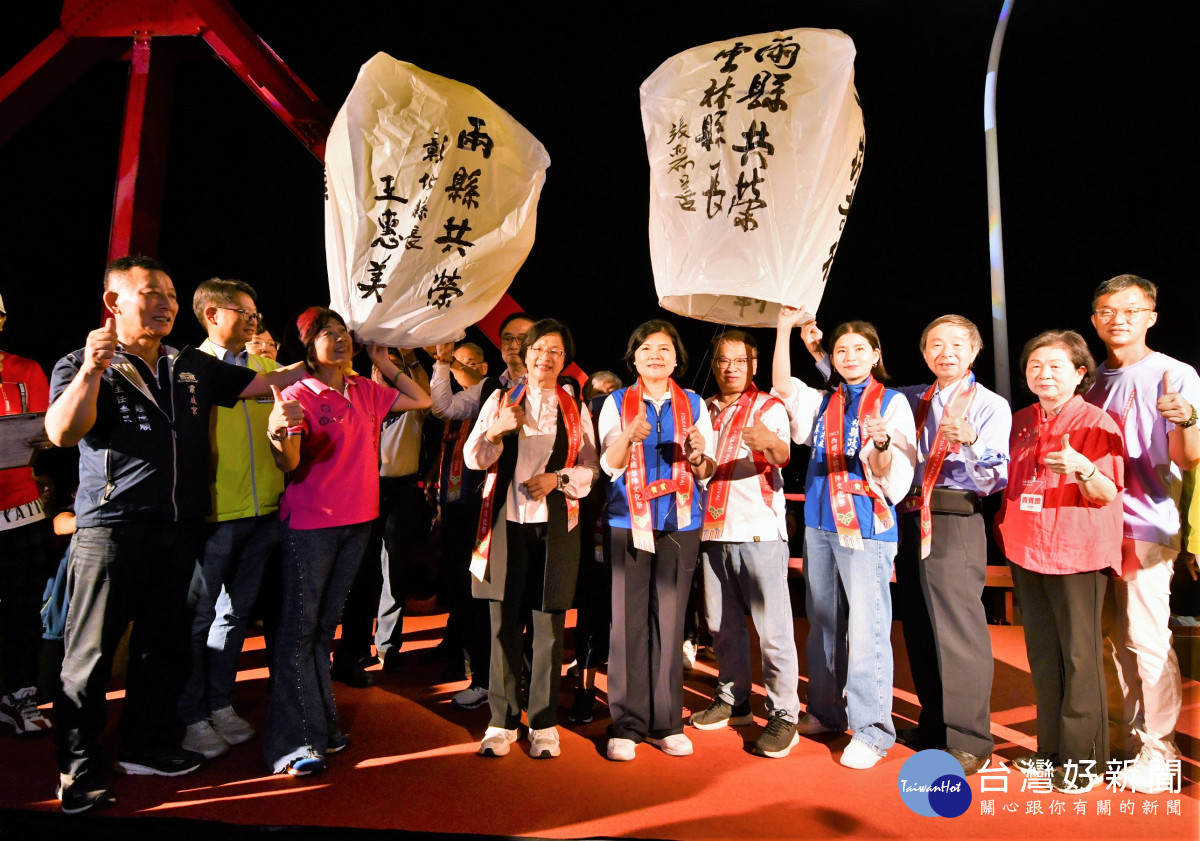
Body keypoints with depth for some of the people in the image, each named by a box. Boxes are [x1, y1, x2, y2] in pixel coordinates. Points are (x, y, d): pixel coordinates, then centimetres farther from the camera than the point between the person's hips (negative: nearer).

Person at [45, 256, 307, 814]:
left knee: (163, 643, 15)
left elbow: (264, 383, 13)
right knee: (90, 652, 2)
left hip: (179, 528, 5)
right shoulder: (83, 365, -1)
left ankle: (146, 745, 30)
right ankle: (78, 771, 16)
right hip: (112, 526, -5)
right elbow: (62, 433, -16)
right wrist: (92, 370, -27)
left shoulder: (193, 368, 13)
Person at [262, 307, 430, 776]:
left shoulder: (365, 391, 8)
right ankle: (294, 741, 6)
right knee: (300, 626, -1)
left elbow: (422, 401, 17)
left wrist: (384, 366, 13)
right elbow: (290, 466, -13)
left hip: (357, 520, 6)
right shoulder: (299, 394, -8)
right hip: (311, 523, -6)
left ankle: (320, 723, 25)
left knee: (326, 624, 14)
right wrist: (278, 431, -33)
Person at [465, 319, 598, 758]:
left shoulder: (576, 408, 12)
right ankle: (502, 721, 18)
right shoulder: (500, 400, 11)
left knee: (549, 626, 3)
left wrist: (558, 478, -11)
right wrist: (497, 431, -14)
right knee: (504, 624, 3)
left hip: (555, 524, 0)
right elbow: (473, 459, 5)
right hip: (507, 521, 0)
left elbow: (592, 467, 7)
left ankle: (544, 724, 18)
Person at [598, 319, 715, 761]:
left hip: (680, 524, 1)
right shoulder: (617, 403, 7)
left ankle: (667, 722, 16)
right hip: (628, 522, -1)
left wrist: (699, 454, -14)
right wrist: (630, 436, -22)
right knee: (628, 621, -2)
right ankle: (626, 725, 10)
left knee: (670, 620, 3)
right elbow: (609, 466, -3)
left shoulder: (693, 405, 10)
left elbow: (707, 474, 9)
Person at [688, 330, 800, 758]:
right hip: (713, 529, 6)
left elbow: (782, 456, -20)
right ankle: (733, 700, 29)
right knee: (721, 623, 13)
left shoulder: (769, 407, -1)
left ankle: (783, 715, 9)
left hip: (758, 529, -5)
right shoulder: (704, 410, 15)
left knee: (772, 626, -3)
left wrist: (770, 443, -41)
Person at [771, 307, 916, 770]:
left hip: (868, 526, -5)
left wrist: (881, 443, -26)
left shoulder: (892, 402, 1)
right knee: (823, 622, 13)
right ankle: (826, 710, 28)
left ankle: (871, 729, 6)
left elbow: (893, 478, -5)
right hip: (819, 524, 5)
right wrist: (785, 327, -7)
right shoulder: (821, 403, 14)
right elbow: (782, 386, -3)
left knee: (866, 627, -6)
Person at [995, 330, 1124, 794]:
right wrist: (1006, 530, 10)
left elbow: (1107, 494, -13)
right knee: (1042, 652, 12)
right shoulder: (1020, 422, 11)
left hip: (1077, 552, -5)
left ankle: (1083, 758, 12)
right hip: (1026, 551, 6)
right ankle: (1051, 747, 24)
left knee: (1079, 653, -1)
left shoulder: (1097, 422, -5)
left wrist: (1080, 468, -31)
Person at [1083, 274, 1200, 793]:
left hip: (1145, 528, -5)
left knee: (1148, 643, -4)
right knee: (1110, 639, 12)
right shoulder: (1093, 382, 12)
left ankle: (1158, 750, 11)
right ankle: (1122, 737, 26)